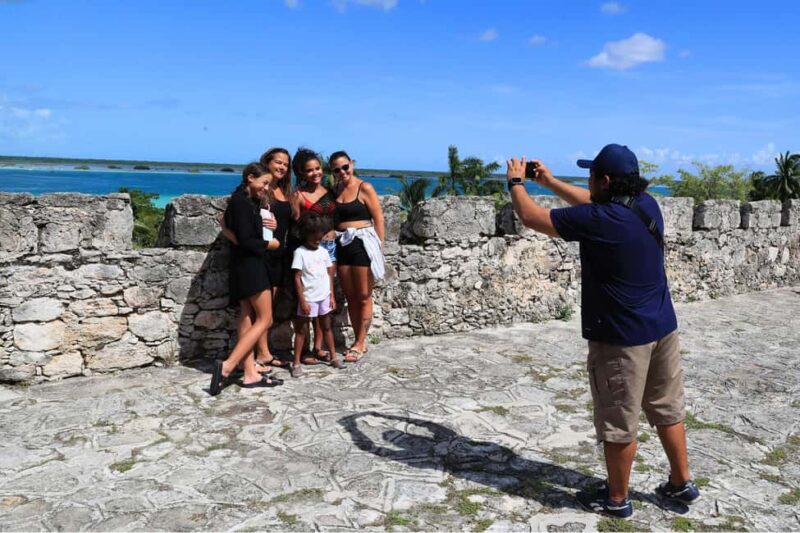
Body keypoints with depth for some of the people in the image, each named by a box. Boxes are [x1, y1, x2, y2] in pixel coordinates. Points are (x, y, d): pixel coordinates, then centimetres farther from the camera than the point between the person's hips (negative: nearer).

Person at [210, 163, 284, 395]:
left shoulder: (247, 201, 16)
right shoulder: (241, 202, -13)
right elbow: (245, 240, -19)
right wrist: (269, 244, -5)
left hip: (248, 266, 10)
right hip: (249, 266, -10)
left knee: (249, 319, 7)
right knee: (264, 320, -8)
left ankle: (250, 374, 8)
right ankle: (227, 366, -14)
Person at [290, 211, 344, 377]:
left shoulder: (323, 251, 6)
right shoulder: (300, 252, -8)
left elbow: (329, 274, 10)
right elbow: (297, 278, -10)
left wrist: (332, 295, 5)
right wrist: (302, 300, -14)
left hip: (324, 297, 5)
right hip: (308, 298, -4)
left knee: (326, 327, 13)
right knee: (302, 330, 3)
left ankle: (333, 357, 21)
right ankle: (297, 363, 7)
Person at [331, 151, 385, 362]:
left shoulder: (365, 188, -4)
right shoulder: (335, 191, 11)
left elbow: (378, 220, -5)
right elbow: (333, 219, 14)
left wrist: (379, 248, -8)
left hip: (363, 244, -5)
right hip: (342, 245, 6)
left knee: (363, 296, 0)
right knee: (350, 297, 9)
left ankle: (360, 343, 7)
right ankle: (359, 341, 19)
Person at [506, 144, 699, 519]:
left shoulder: (598, 220, -21)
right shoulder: (647, 206, 3)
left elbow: (530, 217, -12)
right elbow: (593, 203, 21)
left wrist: (515, 181, 6)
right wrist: (550, 182, 22)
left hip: (622, 337, -8)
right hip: (662, 327, 9)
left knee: (619, 423, 6)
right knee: (667, 410, 21)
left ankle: (617, 499, 22)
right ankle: (682, 484, 35)